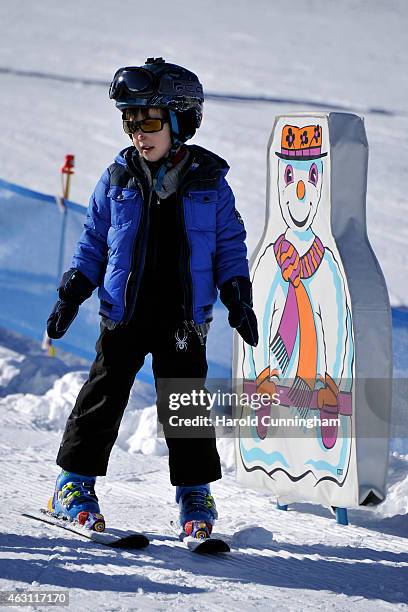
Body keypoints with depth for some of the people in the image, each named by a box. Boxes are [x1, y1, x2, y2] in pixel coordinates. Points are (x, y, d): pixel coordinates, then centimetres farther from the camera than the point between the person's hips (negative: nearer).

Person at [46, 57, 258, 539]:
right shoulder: (117, 180, 4)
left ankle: (195, 490, 13)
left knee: (184, 402, 1)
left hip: (182, 318, -1)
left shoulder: (208, 182, 1)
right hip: (123, 313, 1)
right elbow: (93, 242, 10)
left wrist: (238, 298, 0)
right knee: (104, 395, 2)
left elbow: (230, 243, 8)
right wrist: (71, 294, 3)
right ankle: (76, 482, 13)